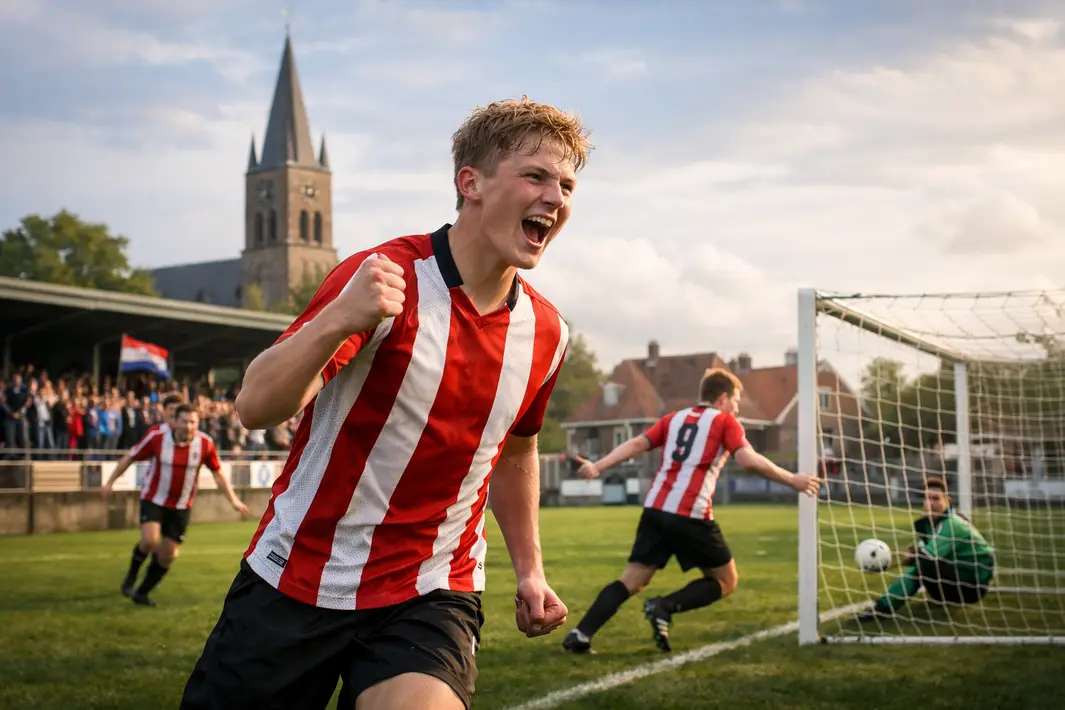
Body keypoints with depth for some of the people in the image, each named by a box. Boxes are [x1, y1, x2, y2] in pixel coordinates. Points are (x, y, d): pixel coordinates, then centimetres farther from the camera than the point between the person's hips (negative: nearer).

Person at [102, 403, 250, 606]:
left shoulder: (205, 443, -13)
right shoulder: (157, 436, -18)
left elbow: (218, 473, 1)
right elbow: (130, 457, -5)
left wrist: (233, 500, -3)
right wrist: (110, 482, -4)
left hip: (181, 506, 2)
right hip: (153, 499, -2)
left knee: (168, 555, 4)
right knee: (150, 540, -24)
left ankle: (142, 593, 26)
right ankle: (131, 576, 7)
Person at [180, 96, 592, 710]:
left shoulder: (547, 332, 1)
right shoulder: (385, 278, -14)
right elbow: (256, 406, -22)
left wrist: (529, 569, 15)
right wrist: (339, 320, -38)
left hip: (430, 596, 2)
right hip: (296, 583, -2)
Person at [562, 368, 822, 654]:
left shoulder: (673, 419, 21)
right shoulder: (725, 421, 7)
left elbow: (636, 444, 9)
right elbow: (749, 460, -8)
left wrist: (597, 466, 6)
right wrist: (793, 480, -1)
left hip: (655, 510, 5)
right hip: (691, 516, -5)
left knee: (631, 582, 10)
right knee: (726, 581, 12)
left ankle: (580, 635, -6)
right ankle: (665, 607, -9)